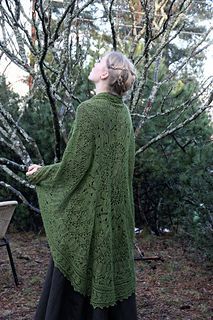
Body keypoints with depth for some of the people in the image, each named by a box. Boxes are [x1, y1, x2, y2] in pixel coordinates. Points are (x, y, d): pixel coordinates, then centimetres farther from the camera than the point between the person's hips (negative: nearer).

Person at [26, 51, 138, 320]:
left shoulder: (89, 110, -16)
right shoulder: (124, 113, 6)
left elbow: (74, 165, -17)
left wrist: (40, 174, 0)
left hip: (87, 211, -7)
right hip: (116, 211, 7)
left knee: (75, 281, 5)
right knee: (114, 274, 15)